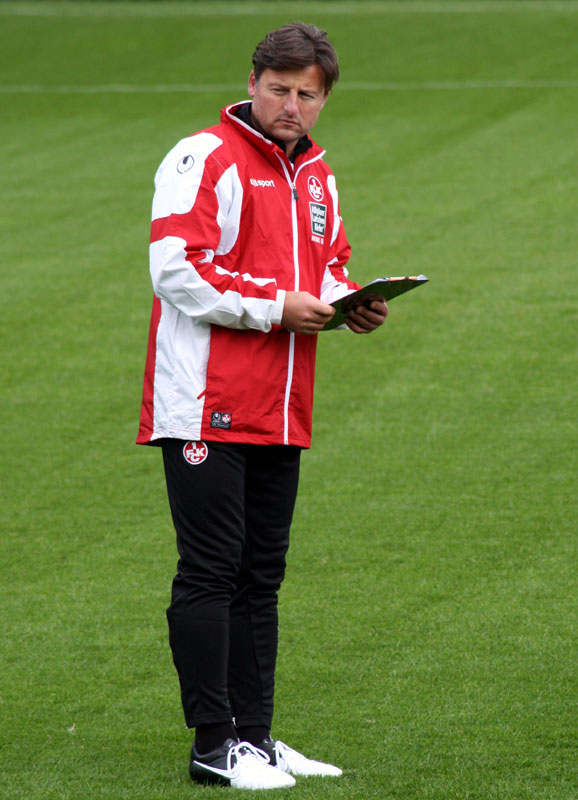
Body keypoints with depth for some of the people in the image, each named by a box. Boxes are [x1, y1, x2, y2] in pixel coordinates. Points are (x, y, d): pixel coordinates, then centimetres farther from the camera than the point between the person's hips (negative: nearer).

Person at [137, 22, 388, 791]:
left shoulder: (316, 174, 17)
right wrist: (275, 306, -18)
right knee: (211, 571, -7)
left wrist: (348, 302, 5)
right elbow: (176, 270, -17)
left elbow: (328, 262, 27)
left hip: (280, 410, 8)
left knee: (261, 575, 12)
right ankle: (215, 744, -4)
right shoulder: (205, 159, -9)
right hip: (206, 409, -8)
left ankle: (255, 735, 18)